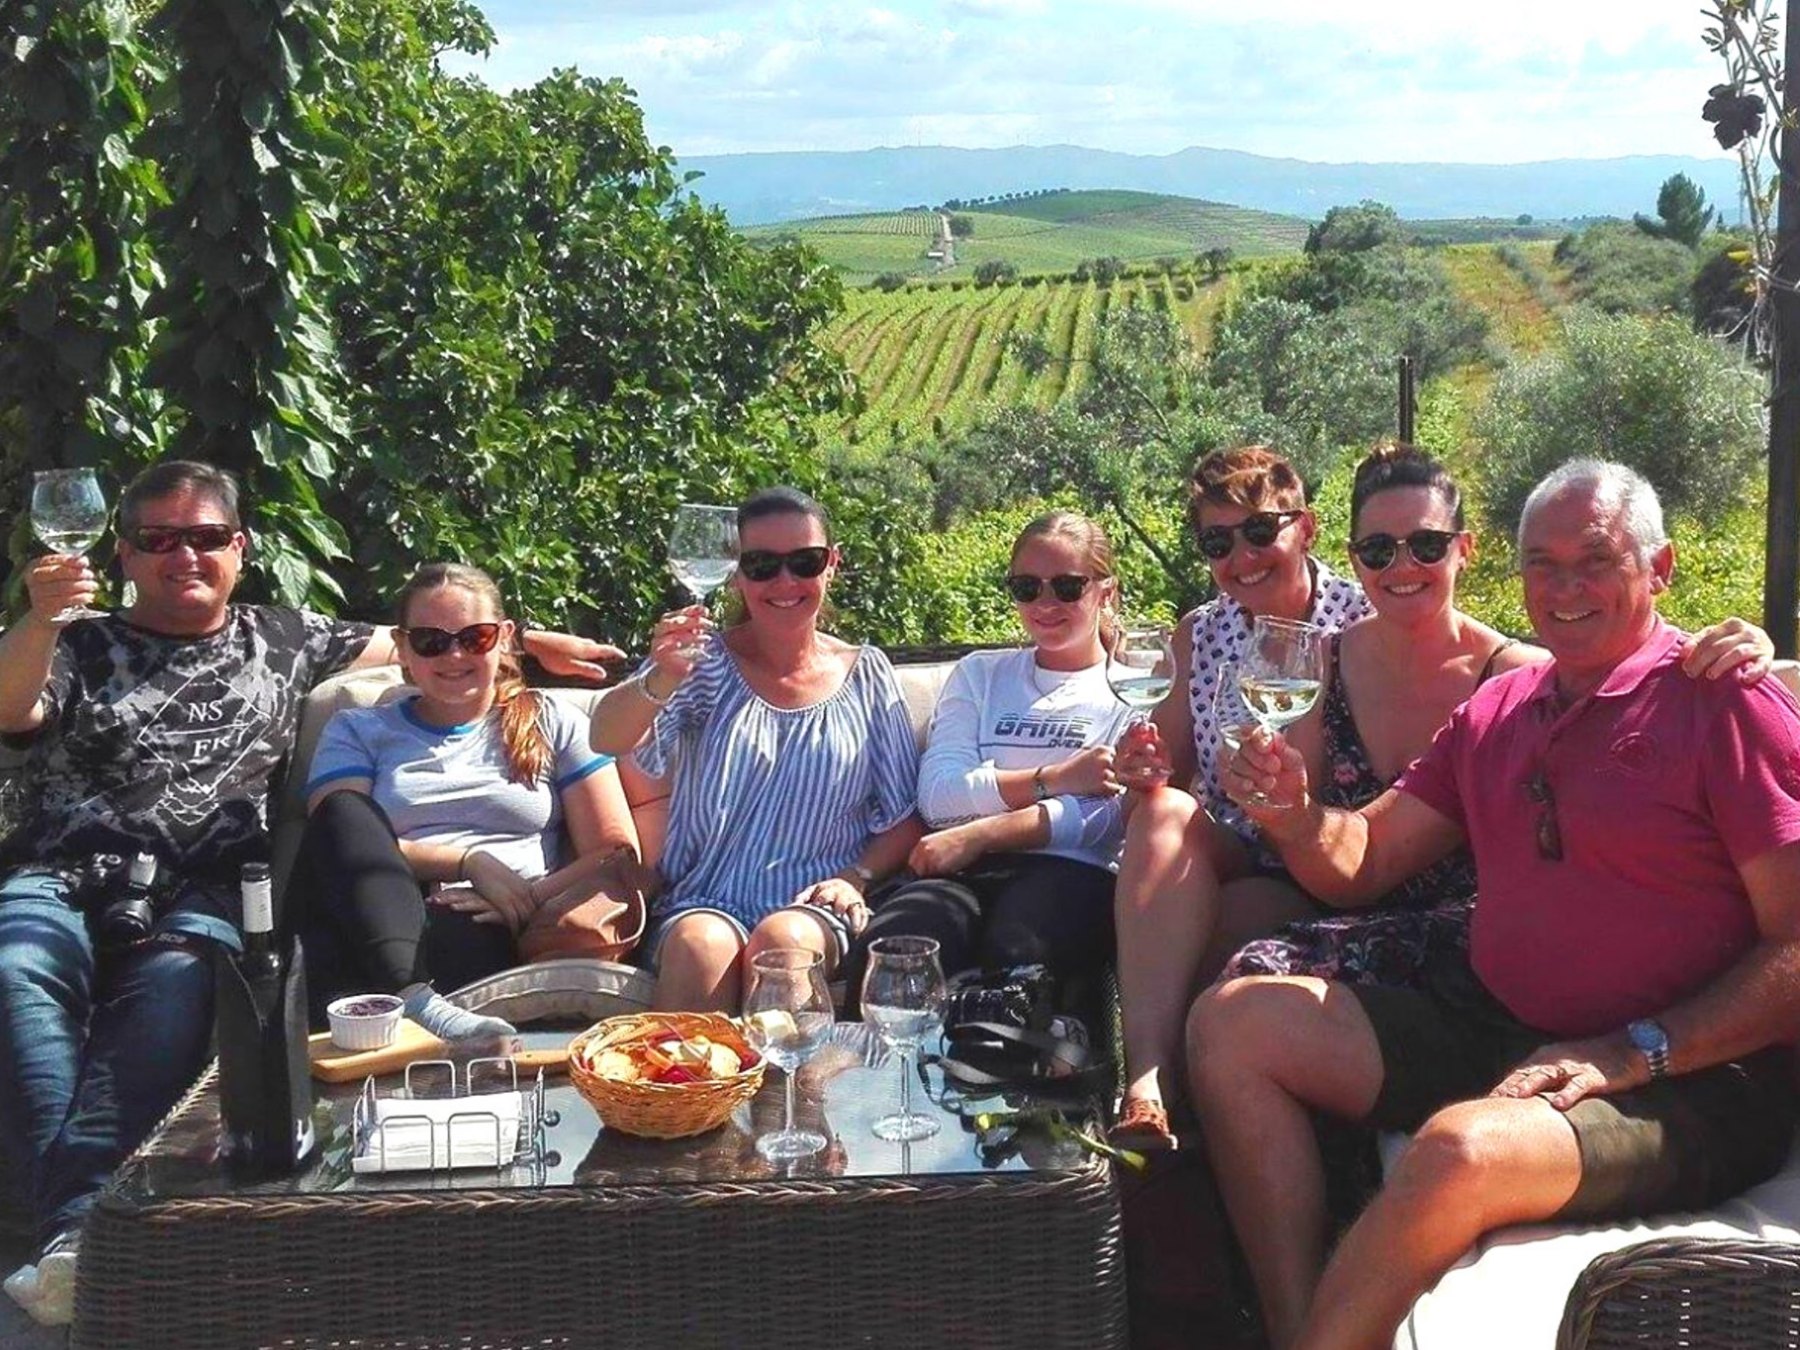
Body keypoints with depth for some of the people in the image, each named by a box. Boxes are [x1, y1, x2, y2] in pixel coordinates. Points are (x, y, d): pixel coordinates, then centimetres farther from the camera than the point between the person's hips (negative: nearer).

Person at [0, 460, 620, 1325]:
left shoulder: (283, 642, 26)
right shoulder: (81, 647, 23)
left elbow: (411, 641, 31)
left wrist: (525, 639, 24)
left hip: (207, 889, 0)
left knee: (173, 982, -37)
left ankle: (72, 1228, -44)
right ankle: (76, 1223, -40)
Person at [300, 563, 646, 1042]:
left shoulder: (553, 724, 20)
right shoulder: (356, 732, 22)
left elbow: (618, 858, 9)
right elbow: (343, 846, 3)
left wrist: (531, 900, -9)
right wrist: (470, 862, -9)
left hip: (499, 941, -1)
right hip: (382, 933, 1)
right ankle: (414, 1000, -48)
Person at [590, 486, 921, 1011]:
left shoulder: (866, 674, 10)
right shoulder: (705, 660, 5)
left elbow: (903, 819, 13)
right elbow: (607, 739, -14)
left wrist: (855, 877, -7)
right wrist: (661, 680, -35)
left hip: (813, 907, 1)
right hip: (704, 902, 0)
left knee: (783, 940, -33)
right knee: (700, 946, -33)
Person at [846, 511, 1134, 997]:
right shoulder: (981, 674, 27)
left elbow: (1108, 817, -3)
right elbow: (938, 796, 8)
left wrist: (977, 835, -11)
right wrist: (1053, 779, -4)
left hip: (1073, 871, -2)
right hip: (964, 872, 3)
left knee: (1012, 954, -39)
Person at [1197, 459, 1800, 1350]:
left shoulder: (1729, 704, -7)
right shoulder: (1500, 709, 13)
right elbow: (1359, 861, 14)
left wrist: (1635, 1053, -20)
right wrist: (1295, 817, -9)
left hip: (1684, 1080, -7)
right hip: (1488, 1029, 7)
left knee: (1463, 1148, -36)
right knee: (1235, 1021, -5)